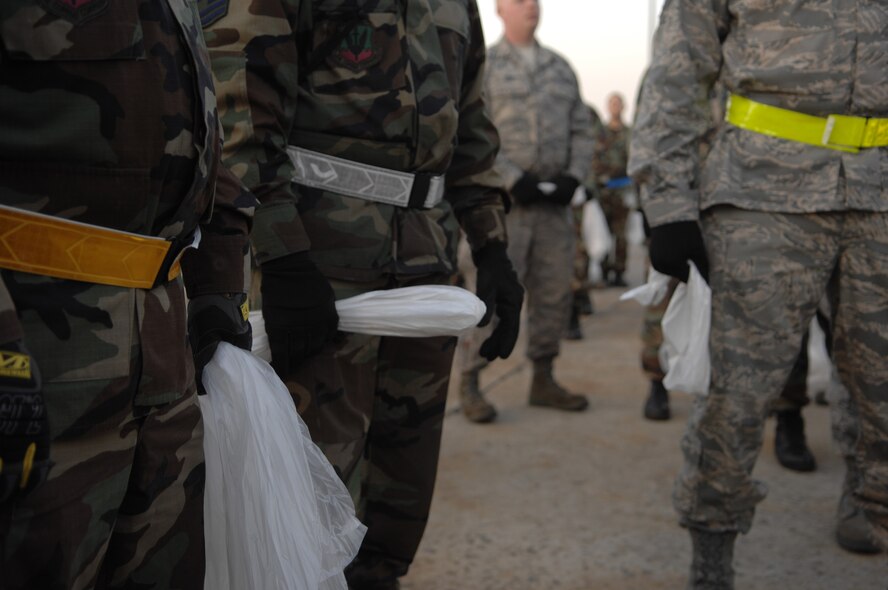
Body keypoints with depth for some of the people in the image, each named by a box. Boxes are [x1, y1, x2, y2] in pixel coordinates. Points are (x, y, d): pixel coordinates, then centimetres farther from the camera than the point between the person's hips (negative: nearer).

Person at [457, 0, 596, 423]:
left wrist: (573, 178, -4)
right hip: (502, 199, -5)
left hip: (552, 199, 5)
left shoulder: (561, 68, 16)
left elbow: (581, 131, 13)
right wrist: (513, 181, -18)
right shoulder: (482, 66, 0)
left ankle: (542, 381, 15)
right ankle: (469, 383, 1)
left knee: (554, 290, 5)